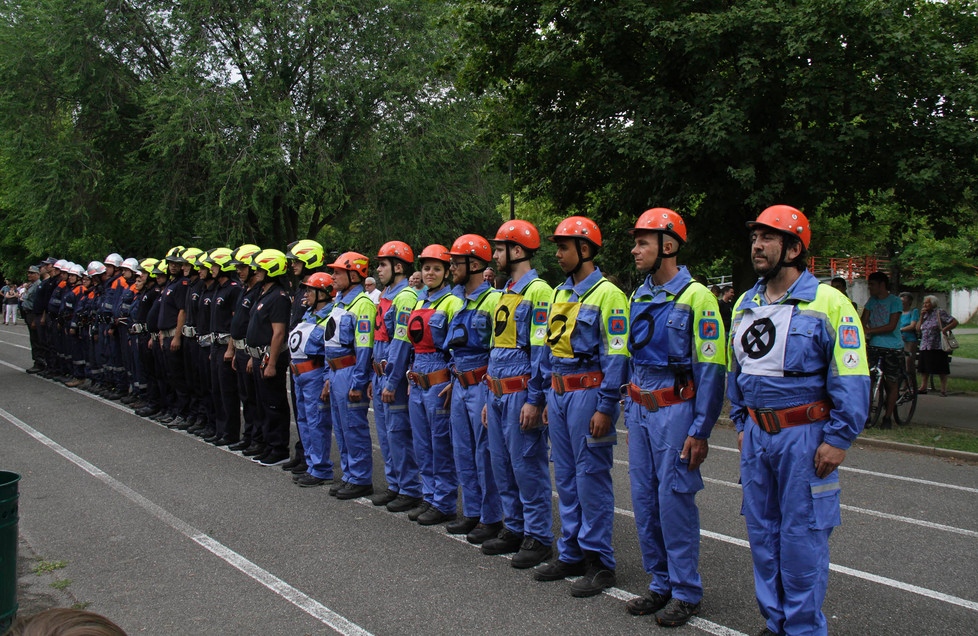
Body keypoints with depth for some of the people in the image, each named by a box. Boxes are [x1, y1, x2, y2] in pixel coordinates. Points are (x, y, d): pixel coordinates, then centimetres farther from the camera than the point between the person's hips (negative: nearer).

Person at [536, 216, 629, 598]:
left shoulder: (607, 294, -11)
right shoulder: (560, 294, 15)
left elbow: (617, 356, -15)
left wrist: (605, 408, -18)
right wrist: (549, 399, 18)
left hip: (588, 393, -8)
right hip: (559, 393, 8)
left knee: (592, 477, -3)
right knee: (565, 476, 13)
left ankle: (599, 561, 6)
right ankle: (571, 554, 23)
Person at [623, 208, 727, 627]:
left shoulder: (695, 296, -11)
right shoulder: (639, 297, 12)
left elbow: (711, 369, -13)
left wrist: (700, 430, -15)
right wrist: (630, 415, 17)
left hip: (675, 410, -7)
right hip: (641, 410, 7)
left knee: (674, 500, -4)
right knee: (644, 498, 10)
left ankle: (686, 592, 9)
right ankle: (660, 584, 22)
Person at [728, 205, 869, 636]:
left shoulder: (827, 303, -10)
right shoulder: (745, 305, 11)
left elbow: (851, 378, -12)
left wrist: (837, 439, -15)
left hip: (805, 435, -7)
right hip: (757, 435, 7)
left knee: (802, 534, -1)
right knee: (762, 531, 13)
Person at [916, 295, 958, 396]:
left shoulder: (940, 312, -4)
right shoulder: (925, 314, 16)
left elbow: (955, 322, -9)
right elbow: (918, 330, 9)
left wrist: (944, 329, -18)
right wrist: (922, 316, 2)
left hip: (937, 347, -7)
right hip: (924, 347, 7)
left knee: (941, 369, -2)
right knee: (924, 369, 7)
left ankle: (943, 389, 3)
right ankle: (923, 387, 13)